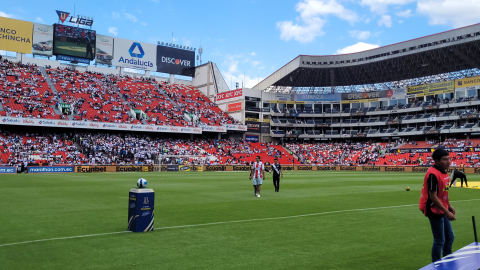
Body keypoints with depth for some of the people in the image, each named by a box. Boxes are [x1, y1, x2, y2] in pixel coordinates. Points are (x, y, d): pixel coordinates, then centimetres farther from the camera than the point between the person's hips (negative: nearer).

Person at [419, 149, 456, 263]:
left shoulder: (444, 172, 6)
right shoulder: (433, 174, -24)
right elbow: (433, 196, -25)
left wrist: (449, 206, 16)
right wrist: (446, 212, -23)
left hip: (442, 210, 10)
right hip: (435, 211, -10)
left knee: (450, 237, 21)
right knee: (439, 240, -1)